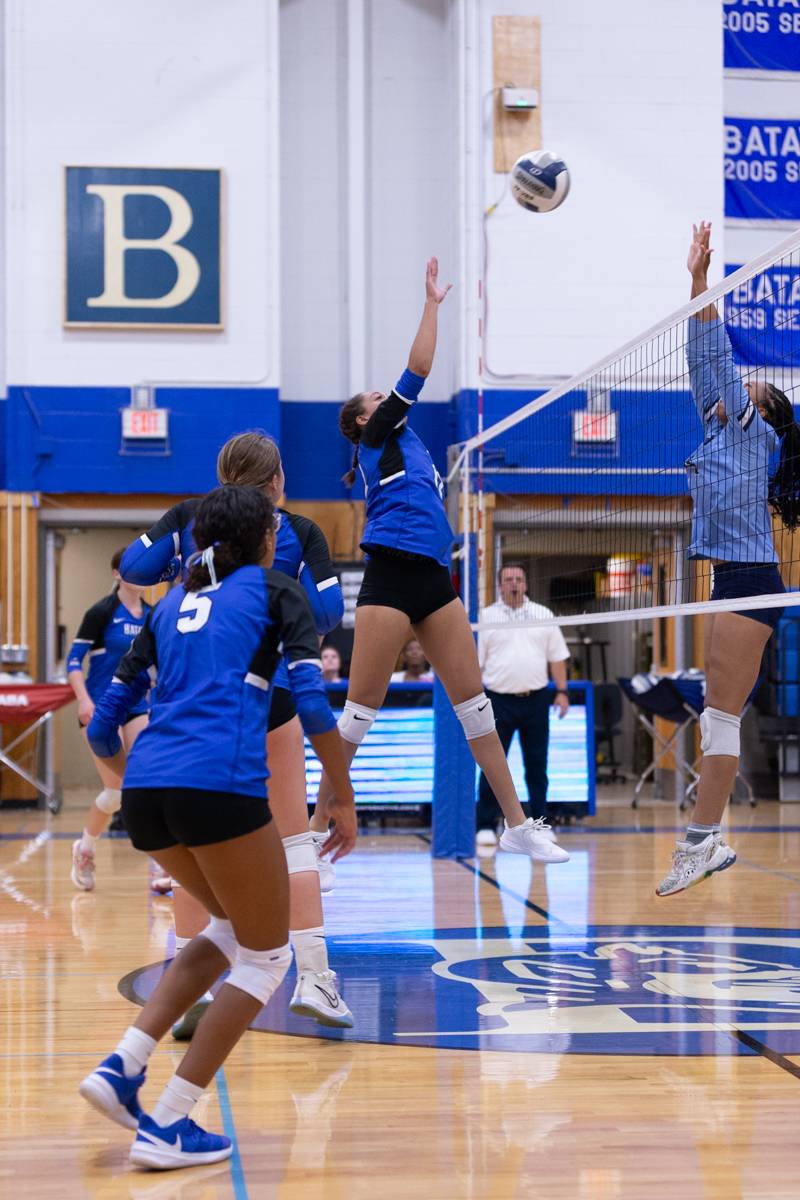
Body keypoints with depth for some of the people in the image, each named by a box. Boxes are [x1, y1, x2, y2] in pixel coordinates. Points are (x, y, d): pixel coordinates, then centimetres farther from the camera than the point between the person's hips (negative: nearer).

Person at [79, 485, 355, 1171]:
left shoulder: (171, 606, 24)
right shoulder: (276, 591, 11)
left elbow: (103, 728, 23)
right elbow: (313, 703, -3)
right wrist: (345, 800, 3)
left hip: (146, 791, 6)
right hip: (220, 784, -6)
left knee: (235, 929, 27)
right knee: (266, 957, 10)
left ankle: (123, 1066, 12)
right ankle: (168, 1127, 4)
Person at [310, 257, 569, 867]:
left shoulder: (407, 446, 26)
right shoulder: (375, 436, 6)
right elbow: (417, 369, 0)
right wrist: (431, 302, 6)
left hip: (435, 580, 8)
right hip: (391, 577, -8)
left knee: (474, 699, 5)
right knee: (361, 709, -6)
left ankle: (516, 824, 9)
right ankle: (318, 829, 2)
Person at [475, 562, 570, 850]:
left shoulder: (543, 615, 10)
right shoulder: (486, 617, 3)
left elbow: (557, 657, 11)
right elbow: (475, 661, 2)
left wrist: (562, 691, 3)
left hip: (535, 699, 2)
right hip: (499, 700, -2)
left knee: (537, 765, 6)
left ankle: (540, 822, 15)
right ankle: (486, 825, 1)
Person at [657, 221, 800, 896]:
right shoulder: (722, 433, 20)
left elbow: (718, 356, -4)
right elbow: (705, 365, 19)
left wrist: (701, 279, -2)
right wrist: (698, 280, 18)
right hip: (732, 582, 9)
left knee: (722, 716, -11)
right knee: (718, 718, 7)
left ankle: (700, 842, -12)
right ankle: (710, 843, 9)